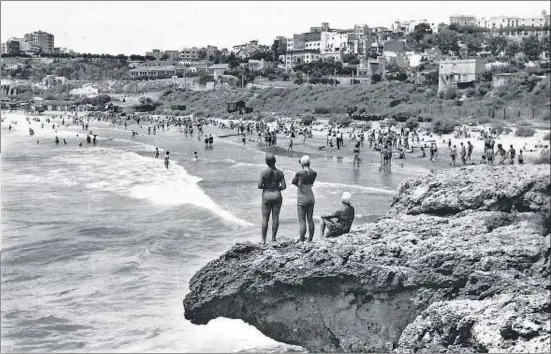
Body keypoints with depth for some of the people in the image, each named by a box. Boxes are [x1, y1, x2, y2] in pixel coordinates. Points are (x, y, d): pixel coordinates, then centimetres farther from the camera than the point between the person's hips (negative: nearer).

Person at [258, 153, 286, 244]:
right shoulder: (280, 173, -5)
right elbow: (284, 186, -5)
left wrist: (266, 187, 8)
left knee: (265, 219, 4)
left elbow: (259, 186, -13)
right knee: (275, 218, 7)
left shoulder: (263, 173, -12)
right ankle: (273, 238, 8)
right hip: (277, 196, 2)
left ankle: (263, 240, 4)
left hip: (267, 197, -2)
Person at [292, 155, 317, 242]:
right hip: (311, 198, 6)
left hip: (302, 199, -5)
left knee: (302, 221, -2)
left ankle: (301, 241, -1)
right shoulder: (314, 173, -4)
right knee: (310, 219, 12)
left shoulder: (299, 173, -19)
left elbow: (294, 182, -2)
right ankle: (310, 240, 17)